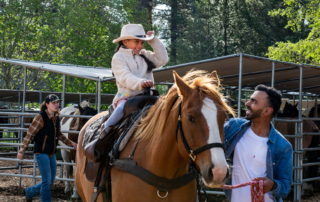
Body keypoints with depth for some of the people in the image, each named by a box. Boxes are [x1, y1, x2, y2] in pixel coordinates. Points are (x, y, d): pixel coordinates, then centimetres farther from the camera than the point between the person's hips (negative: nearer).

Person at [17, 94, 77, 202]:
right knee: (47, 180, -6)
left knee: (51, 181, 13)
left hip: (52, 153, 8)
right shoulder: (40, 117, -14)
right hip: (41, 153, -8)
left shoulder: (57, 118, 7)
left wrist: (71, 144, 17)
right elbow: (29, 134, -13)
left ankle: (29, 192, 33)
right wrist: (22, 151, -15)